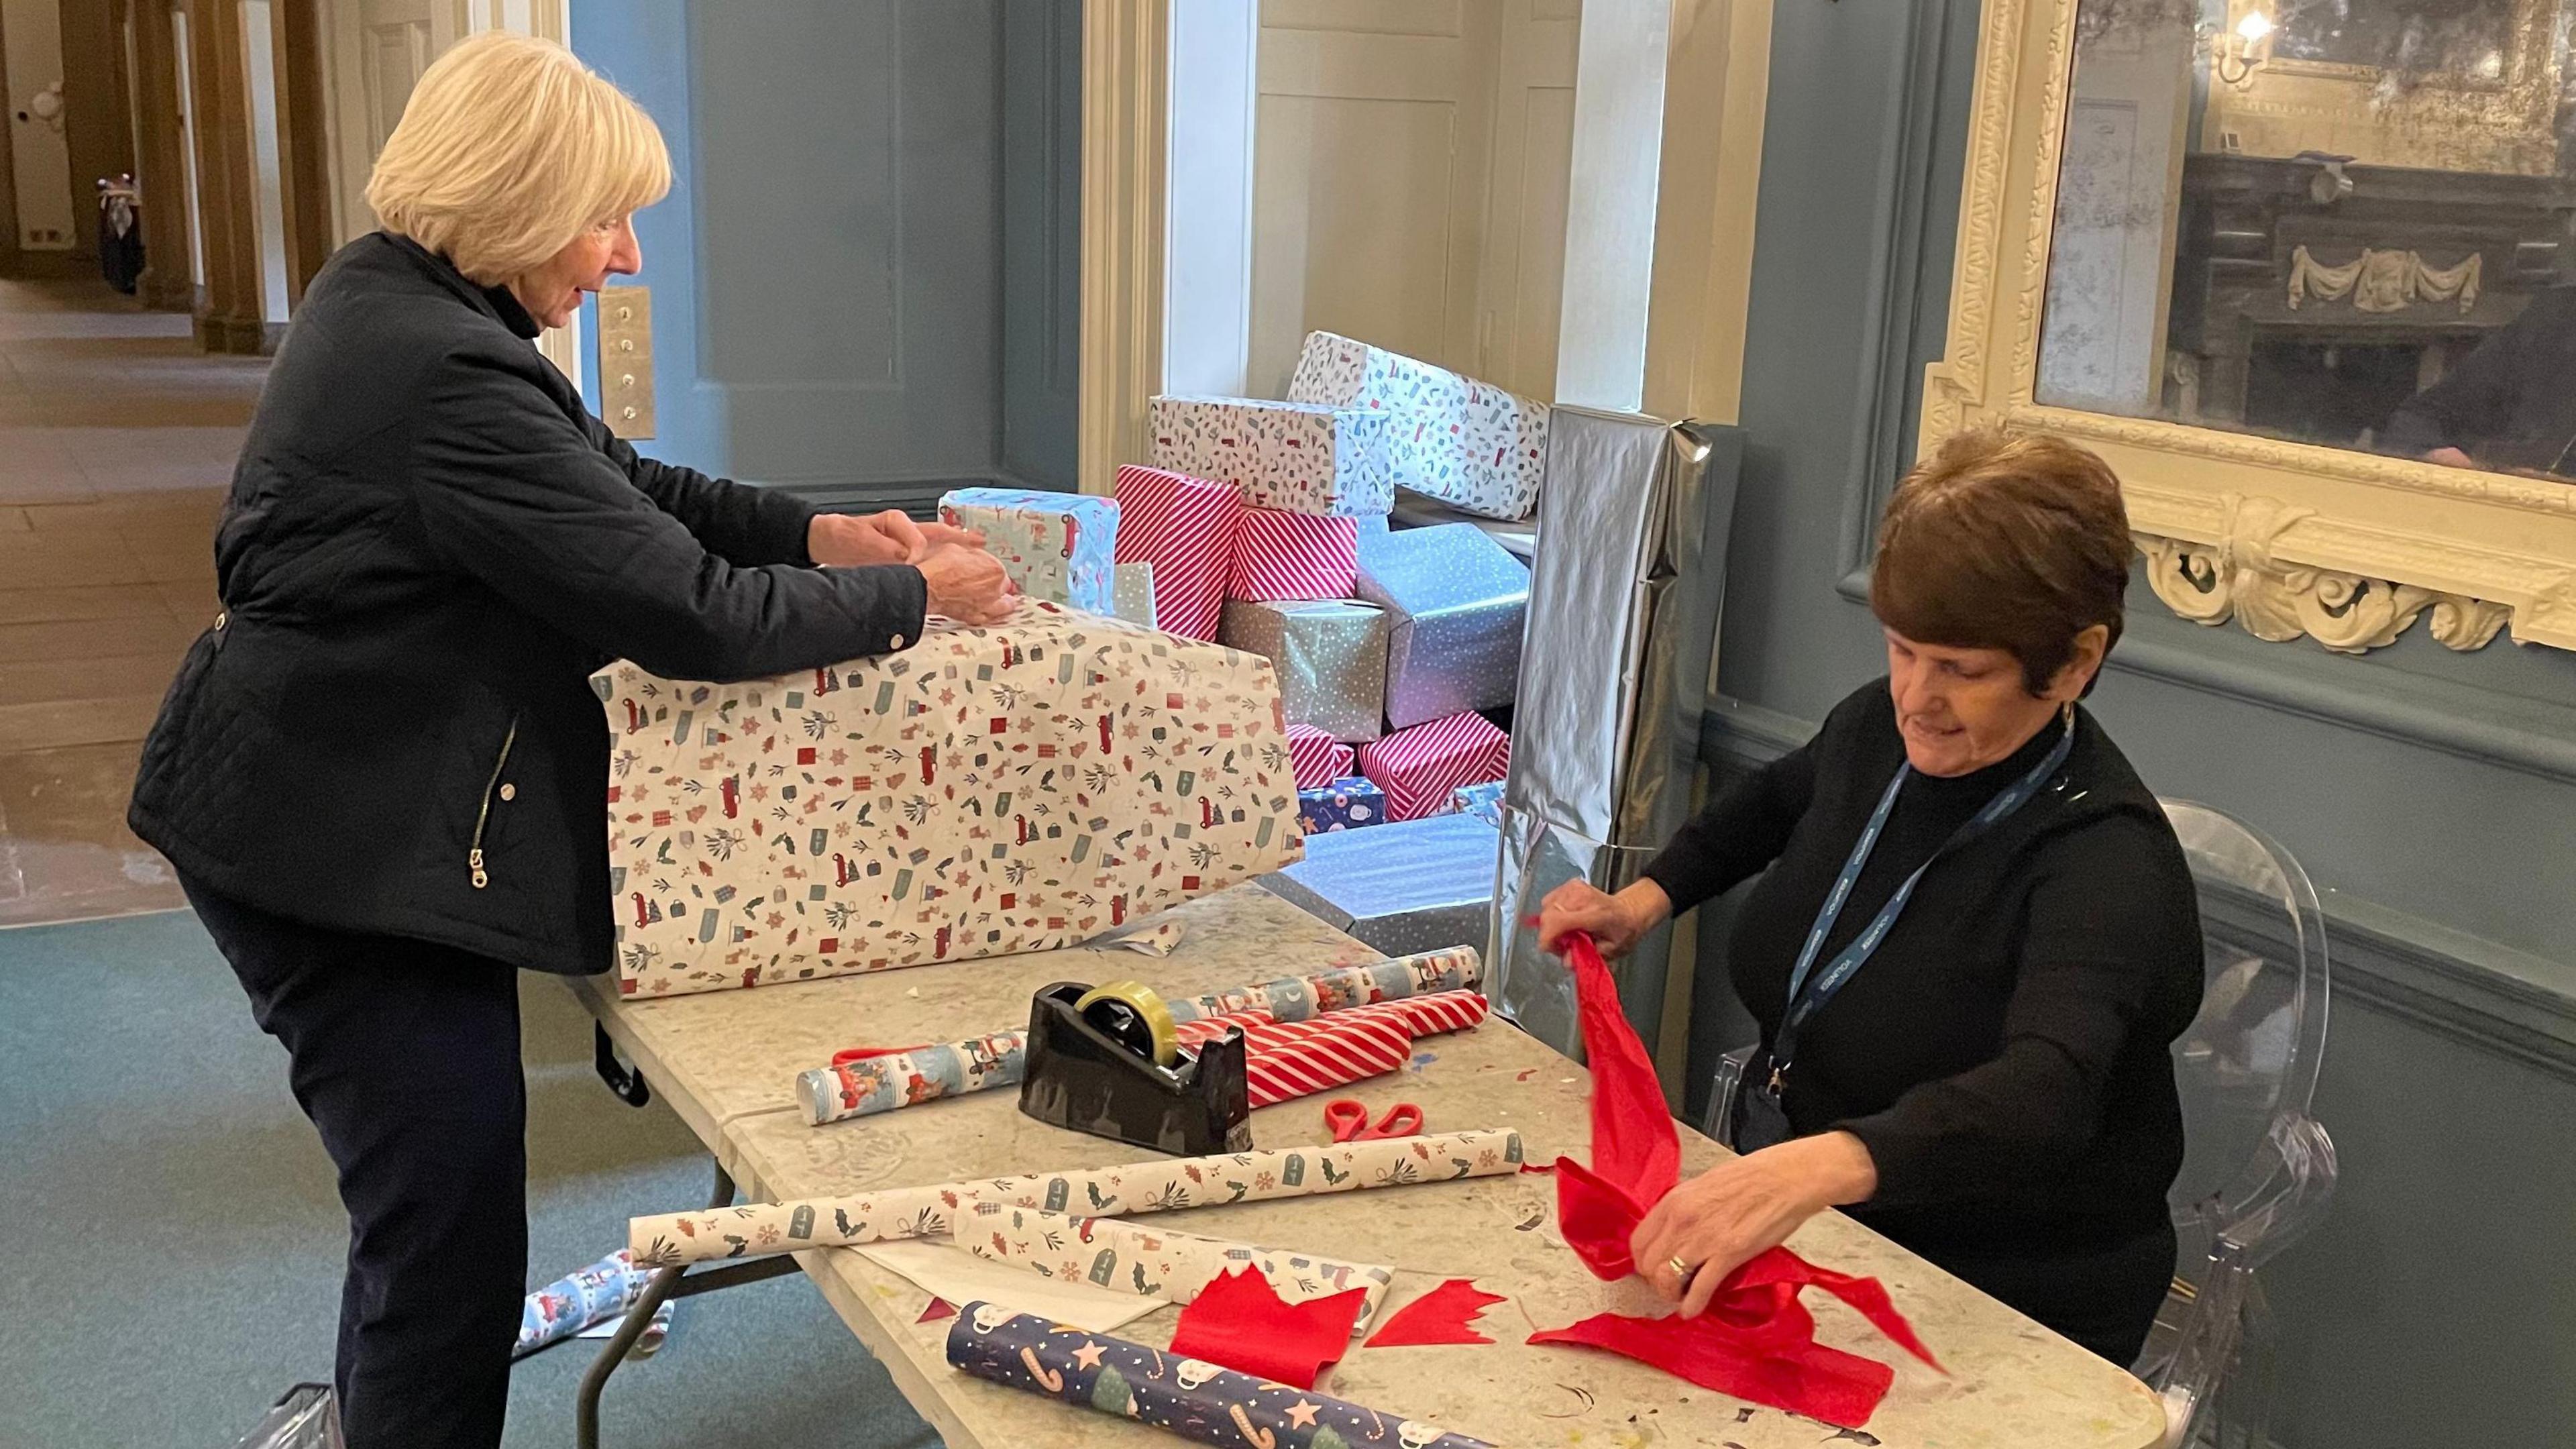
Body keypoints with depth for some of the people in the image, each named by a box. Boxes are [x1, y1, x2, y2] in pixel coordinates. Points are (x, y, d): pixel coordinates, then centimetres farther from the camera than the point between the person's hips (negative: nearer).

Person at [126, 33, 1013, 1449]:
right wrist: (913, 596, -13)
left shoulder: (387, 293, 7)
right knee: (454, 1237, -2)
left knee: (431, 1203, 23)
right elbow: (692, 614, -26)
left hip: (344, 818, 11)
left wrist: (816, 533, 1)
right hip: (348, 852, -11)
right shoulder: (445, 378, -27)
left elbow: (612, 478, 13)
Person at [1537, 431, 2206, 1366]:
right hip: (1779, 1204, 6)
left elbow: (2043, 1099, -43)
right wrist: (1648, 897, 9)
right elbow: (1780, 797, 23)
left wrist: (1817, 1167, -60)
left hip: (1992, 1317, -6)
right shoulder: (1883, 727, -2)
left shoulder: (2108, 865, -24)